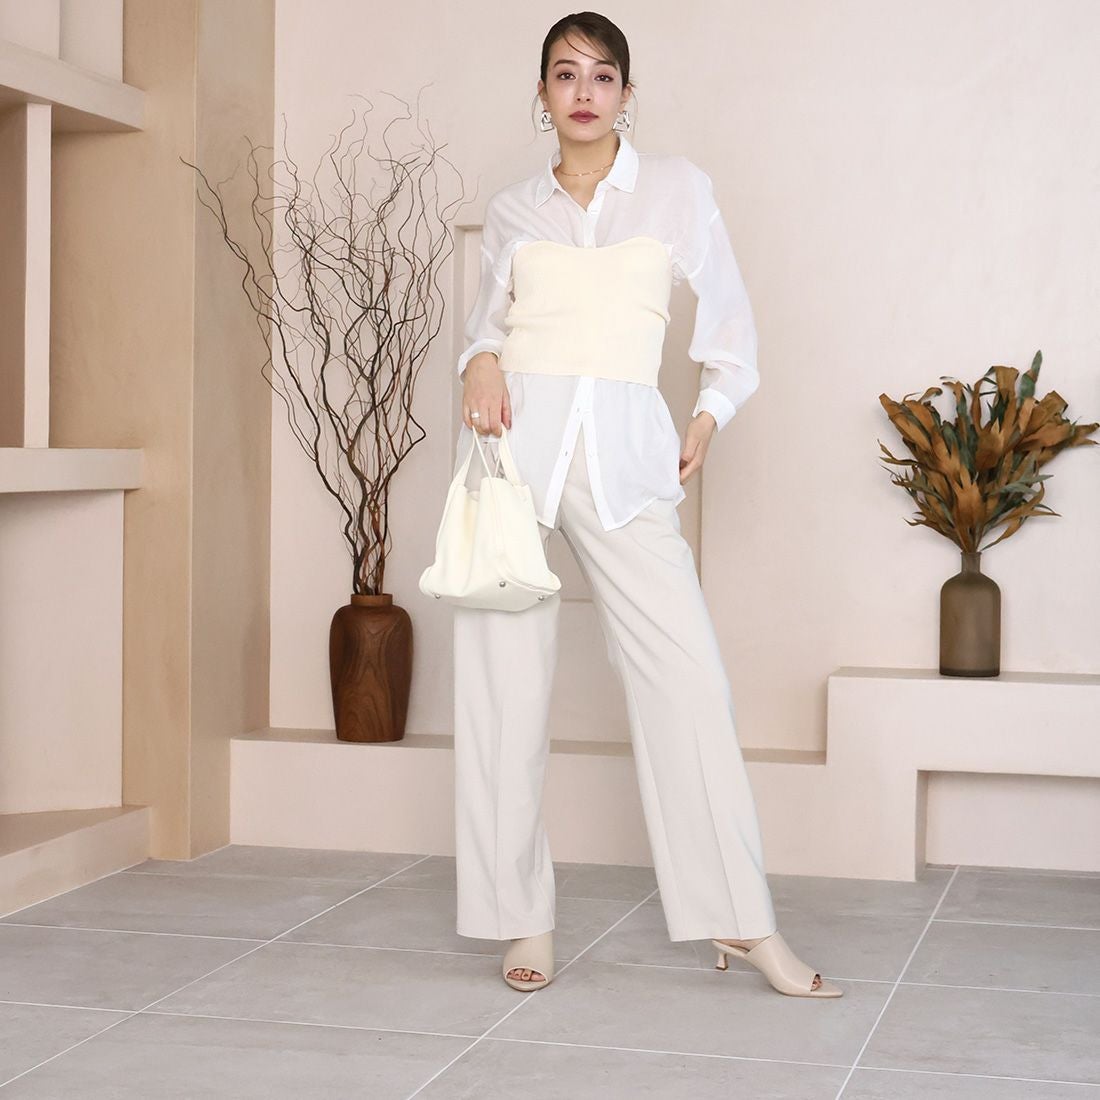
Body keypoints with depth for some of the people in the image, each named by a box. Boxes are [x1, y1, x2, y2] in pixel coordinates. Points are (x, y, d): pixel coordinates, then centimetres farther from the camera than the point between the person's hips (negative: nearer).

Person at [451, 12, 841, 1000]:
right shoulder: (511, 211, 12)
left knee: (687, 673, -8)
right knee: (505, 680, -1)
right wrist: (481, 362, -1)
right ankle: (525, 920, 9)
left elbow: (728, 317, 16)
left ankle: (744, 923, 0)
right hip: (515, 436, 1)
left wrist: (710, 415, 4)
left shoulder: (677, 187, 9)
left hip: (623, 448, -1)